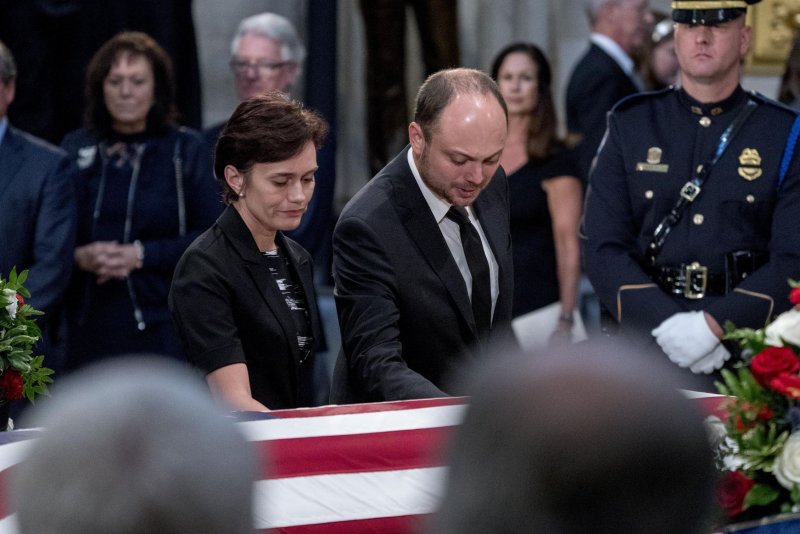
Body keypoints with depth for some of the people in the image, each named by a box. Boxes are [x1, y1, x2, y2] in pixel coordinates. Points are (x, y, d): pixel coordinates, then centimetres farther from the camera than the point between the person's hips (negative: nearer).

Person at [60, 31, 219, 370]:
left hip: (159, 327, -2)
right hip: (87, 327, 2)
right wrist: (79, 256, -10)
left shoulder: (186, 149, 4)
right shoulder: (75, 149, 11)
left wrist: (142, 255, -12)